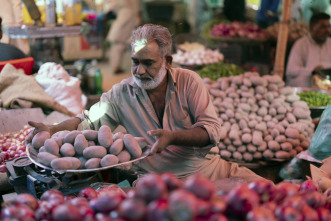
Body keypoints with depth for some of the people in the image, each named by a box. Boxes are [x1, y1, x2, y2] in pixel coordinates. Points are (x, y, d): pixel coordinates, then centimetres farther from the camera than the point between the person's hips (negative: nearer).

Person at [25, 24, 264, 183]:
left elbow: (212, 129, -11)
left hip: (206, 166, 1)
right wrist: (52, 130, -10)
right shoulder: (121, 94, -1)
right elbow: (88, 121, 8)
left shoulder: (188, 81, -5)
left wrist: (172, 137, -28)